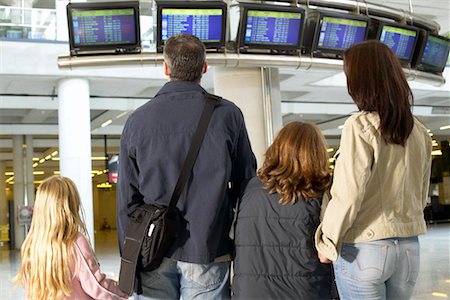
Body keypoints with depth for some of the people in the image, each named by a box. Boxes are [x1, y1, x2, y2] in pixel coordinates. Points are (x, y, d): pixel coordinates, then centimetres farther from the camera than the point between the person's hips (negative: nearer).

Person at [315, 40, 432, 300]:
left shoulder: (360, 126, -14)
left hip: (365, 249, -6)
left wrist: (327, 242, -4)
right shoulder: (420, 131, 4)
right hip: (410, 248, 6)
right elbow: (421, 196, 12)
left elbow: (347, 196, -16)